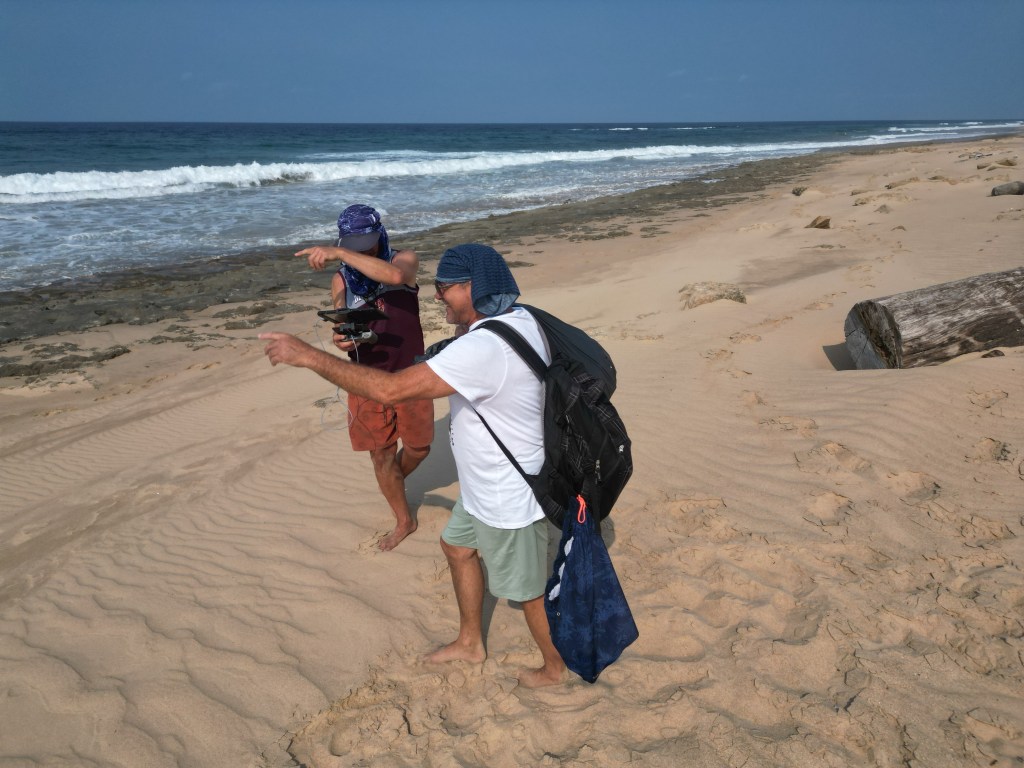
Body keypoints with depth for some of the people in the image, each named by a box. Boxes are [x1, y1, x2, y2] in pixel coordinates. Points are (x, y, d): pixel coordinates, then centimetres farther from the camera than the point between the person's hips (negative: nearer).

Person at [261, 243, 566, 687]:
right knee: (457, 546, 27)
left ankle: (555, 667, 40)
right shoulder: (520, 319, -4)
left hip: (508, 499, -10)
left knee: (526, 588, 13)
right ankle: (470, 643, 47)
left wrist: (309, 356, -28)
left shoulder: (483, 348, -35)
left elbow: (391, 389, -37)